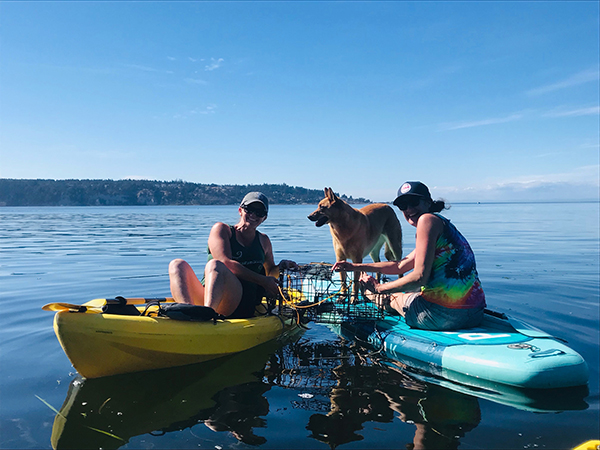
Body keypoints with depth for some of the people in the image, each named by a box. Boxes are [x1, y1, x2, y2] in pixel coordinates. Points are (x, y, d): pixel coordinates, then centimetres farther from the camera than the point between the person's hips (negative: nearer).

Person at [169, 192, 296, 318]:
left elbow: (270, 271, 39)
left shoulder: (263, 241, 25)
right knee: (177, 264, -26)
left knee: (214, 265, -30)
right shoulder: (222, 229, 13)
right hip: (204, 296, 0)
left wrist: (280, 268, 14)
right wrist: (262, 281, -5)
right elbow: (226, 262, -4)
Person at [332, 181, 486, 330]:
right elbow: (401, 266, 26)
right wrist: (355, 266, 26)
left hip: (443, 314, -9)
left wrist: (378, 288, -4)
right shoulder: (441, 223, 21)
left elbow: (420, 277, -17)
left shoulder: (428, 219, -8)